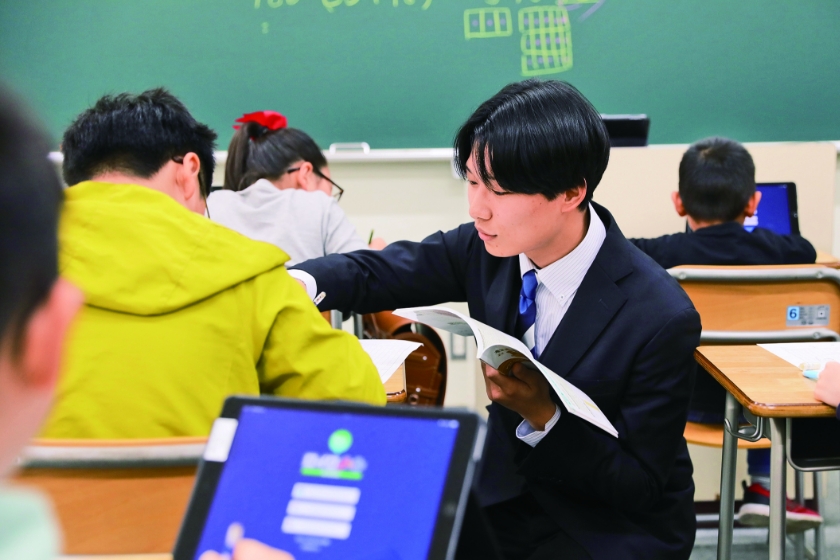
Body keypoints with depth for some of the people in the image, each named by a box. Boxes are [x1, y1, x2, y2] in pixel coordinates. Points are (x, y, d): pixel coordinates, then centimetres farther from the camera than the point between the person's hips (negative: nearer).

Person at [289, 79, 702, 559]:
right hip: (508, 496, 5)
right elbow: (373, 273, 1)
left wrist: (543, 415, -30)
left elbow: (640, 488, -16)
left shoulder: (661, 319, -24)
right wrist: (298, 284, -21)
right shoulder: (490, 247, -10)